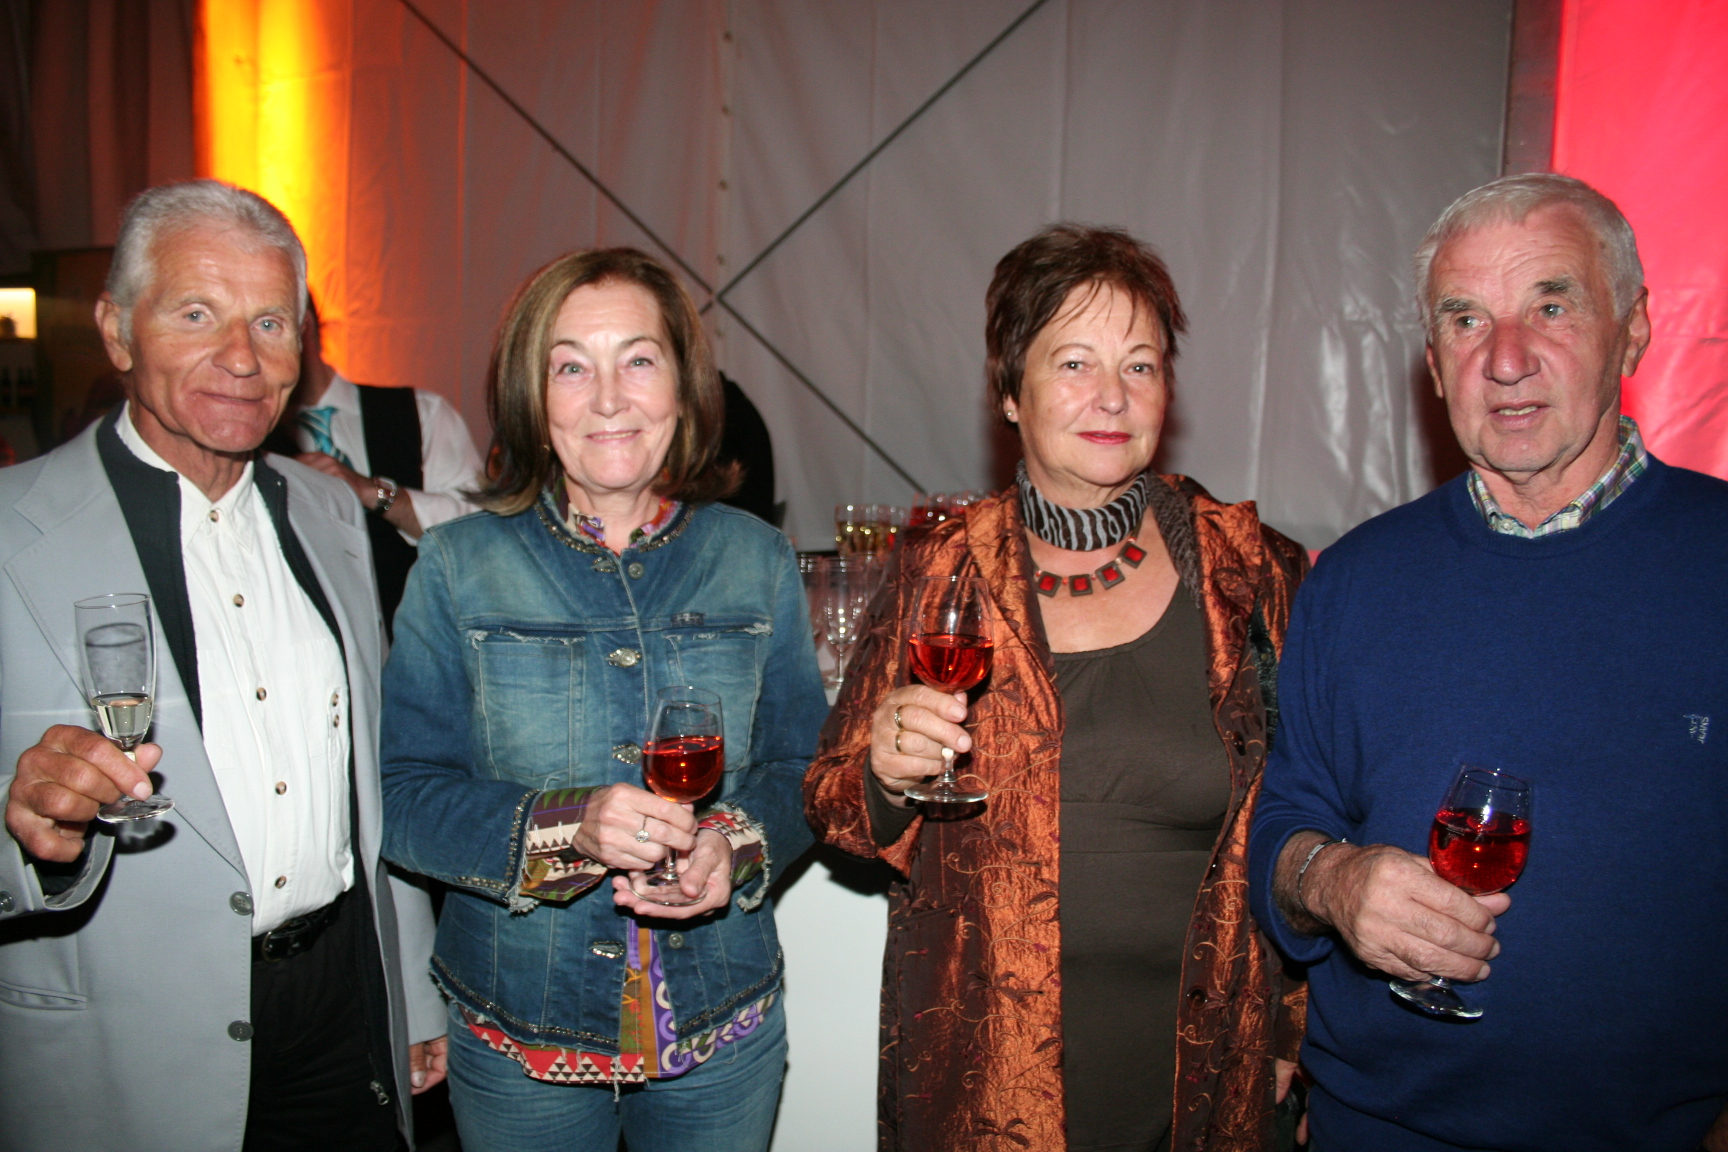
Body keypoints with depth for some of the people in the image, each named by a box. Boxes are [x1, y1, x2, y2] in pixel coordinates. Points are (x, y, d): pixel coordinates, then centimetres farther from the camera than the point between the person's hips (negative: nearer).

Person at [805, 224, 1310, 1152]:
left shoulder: (1253, 572, -5)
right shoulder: (939, 574, -4)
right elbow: (833, 802, 3)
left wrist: (1302, 1033, 1)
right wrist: (886, 776, -18)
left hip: (1201, 1071, 0)